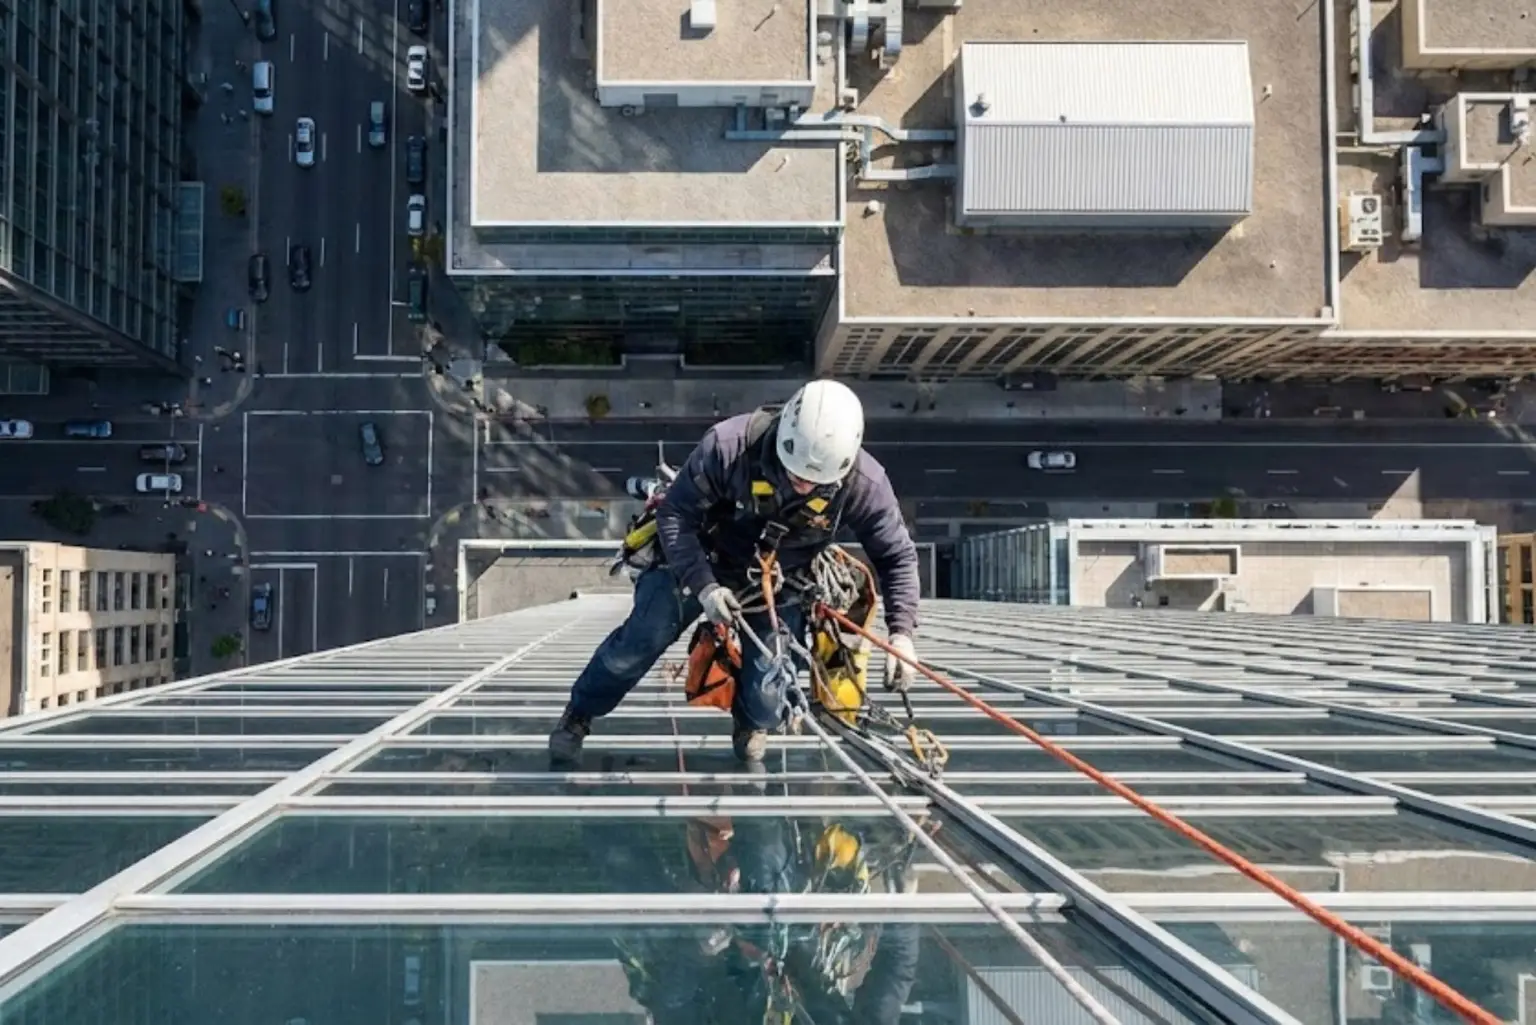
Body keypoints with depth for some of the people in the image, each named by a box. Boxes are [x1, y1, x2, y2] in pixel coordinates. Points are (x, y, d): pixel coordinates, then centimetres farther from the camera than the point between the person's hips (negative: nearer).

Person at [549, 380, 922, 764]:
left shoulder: (864, 484, -29)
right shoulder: (729, 446, -34)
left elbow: (898, 556, -14)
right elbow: (675, 514, -21)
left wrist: (901, 632, -26)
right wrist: (704, 586, -30)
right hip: (703, 561, -1)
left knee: (765, 701, -7)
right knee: (637, 644, -4)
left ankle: (751, 725, 31)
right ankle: (578, 716, 25)